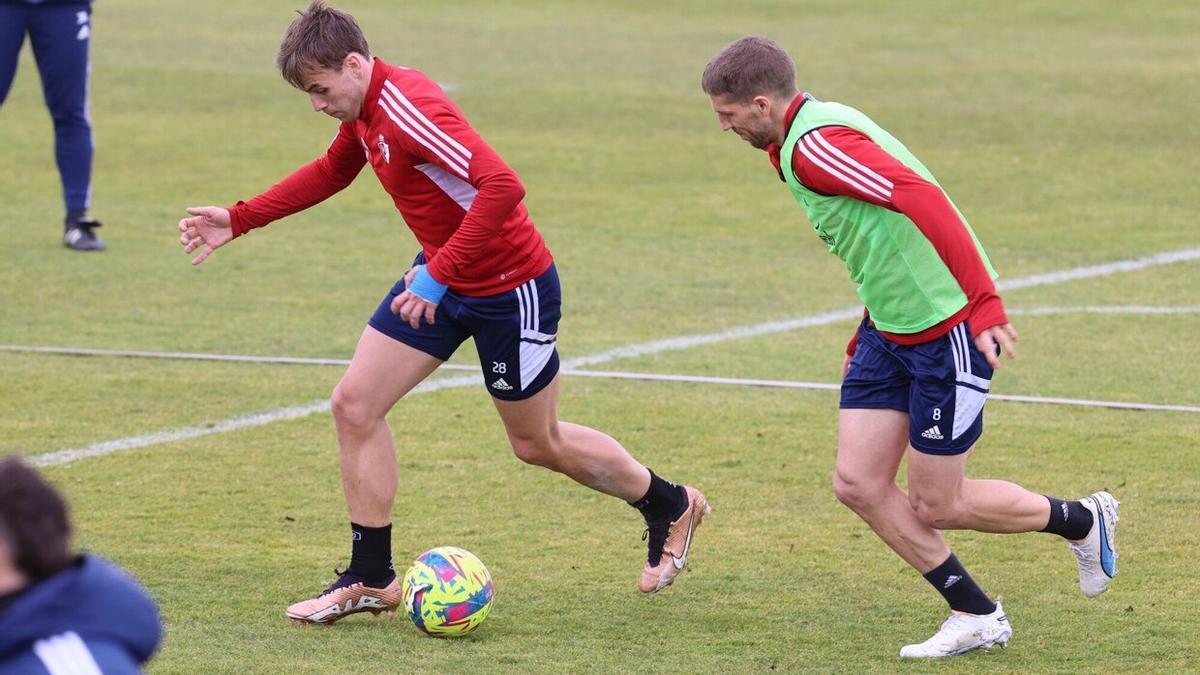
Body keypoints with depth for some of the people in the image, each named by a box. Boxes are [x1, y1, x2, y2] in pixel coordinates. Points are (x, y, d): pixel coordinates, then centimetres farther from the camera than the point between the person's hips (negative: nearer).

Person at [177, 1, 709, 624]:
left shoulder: (409, 110, -30)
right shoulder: (364, 111, 0)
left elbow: (503, 186, -39)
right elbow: (330, 172, 22)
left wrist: (438, 273, -37)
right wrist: (238, 220, 18)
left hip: (511, 290, -9)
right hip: (440, 277, 9)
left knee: (537, 443, 9)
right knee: (353, 404, -1)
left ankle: (671, 507, 34)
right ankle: (371, 579, 8)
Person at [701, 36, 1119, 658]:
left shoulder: (814, 146, -22)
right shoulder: (795, 145, 11)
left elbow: (924, 200, -35)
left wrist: (984, 302, -38)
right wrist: (865, 337, 26)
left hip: (948, 330, -10)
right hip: (891, 332, 10)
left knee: (933, 506, 1)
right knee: (858, 484, 3)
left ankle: (1083, 521, 24)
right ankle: (976, 618, 13)